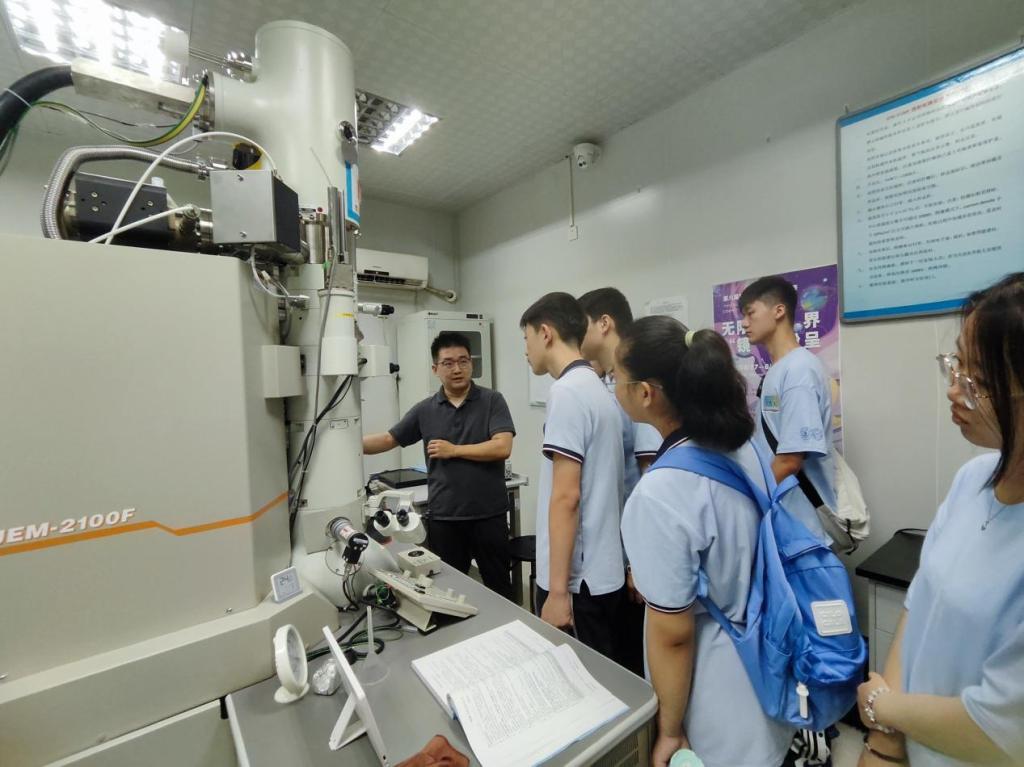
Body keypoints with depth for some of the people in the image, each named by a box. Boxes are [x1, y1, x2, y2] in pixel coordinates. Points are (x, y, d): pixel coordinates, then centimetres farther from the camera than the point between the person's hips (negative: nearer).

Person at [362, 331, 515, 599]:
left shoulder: (492, 401, -5)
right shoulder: (425, 410, 3)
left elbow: (502, 447, -16)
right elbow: (388, 439, 8)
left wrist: (454, 450, -12)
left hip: (489, 515, -2)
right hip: (443, 517, 3)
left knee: (499, 588, 14)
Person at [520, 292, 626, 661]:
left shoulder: (567, 391, -19)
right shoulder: (597, 388, 8)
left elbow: (566, 496, -22)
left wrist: (558, 589, -18)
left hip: (578, 579, -8)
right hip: (604, 572, 9)